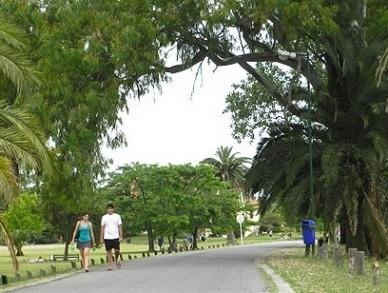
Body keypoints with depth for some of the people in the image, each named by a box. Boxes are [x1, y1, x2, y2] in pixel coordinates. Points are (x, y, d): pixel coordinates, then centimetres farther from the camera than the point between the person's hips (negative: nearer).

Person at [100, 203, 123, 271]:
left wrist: (121, 236, -3)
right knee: (109, 251, 0)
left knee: (117, 250, -5)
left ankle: (117, 260, 24)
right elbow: (102, 228, 7)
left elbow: (120, 227, 4)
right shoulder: (104, 217, 6)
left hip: (115, 237, 0)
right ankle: (110, 265, 5)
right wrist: (102, 238, 3)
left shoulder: (117, 216, 4)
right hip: (107, 237, 1)